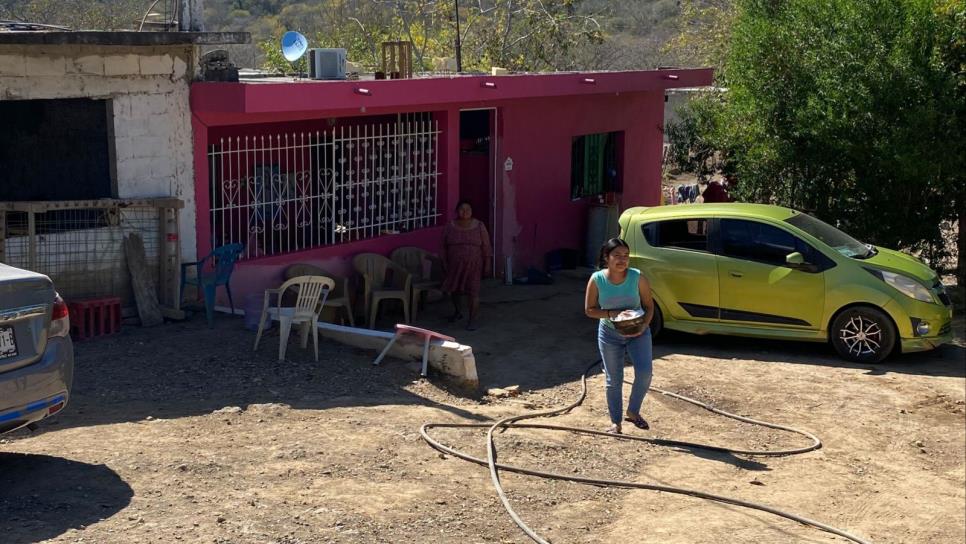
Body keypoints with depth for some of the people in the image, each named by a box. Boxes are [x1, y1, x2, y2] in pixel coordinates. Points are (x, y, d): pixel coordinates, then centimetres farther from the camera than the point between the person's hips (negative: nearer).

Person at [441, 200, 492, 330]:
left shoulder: (479, 226, -4)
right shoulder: (450, 226, -1)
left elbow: (486, 247, -3)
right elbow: (444, 247, 3)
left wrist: (487, 264, -6)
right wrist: (444, 263, -1)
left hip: (473, 265, -2)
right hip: (455, 264, 2)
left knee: (473, 292, -6)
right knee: (454, 288, 13)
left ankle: (472, 321, -1)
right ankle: (458, 311, 38)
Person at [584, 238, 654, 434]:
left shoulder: (638, 278, -15)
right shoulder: (597, 280, -15)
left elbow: (649, 306, -6)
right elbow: (589, 310, -8)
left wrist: (643, 326, -23)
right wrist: (612, 313, -23)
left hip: (638, 332, 0)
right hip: (609, 334, 0)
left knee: (644, 373, -16)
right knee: (613, 381, 8)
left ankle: (633, 411, 8)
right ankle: (616, 423, 23)